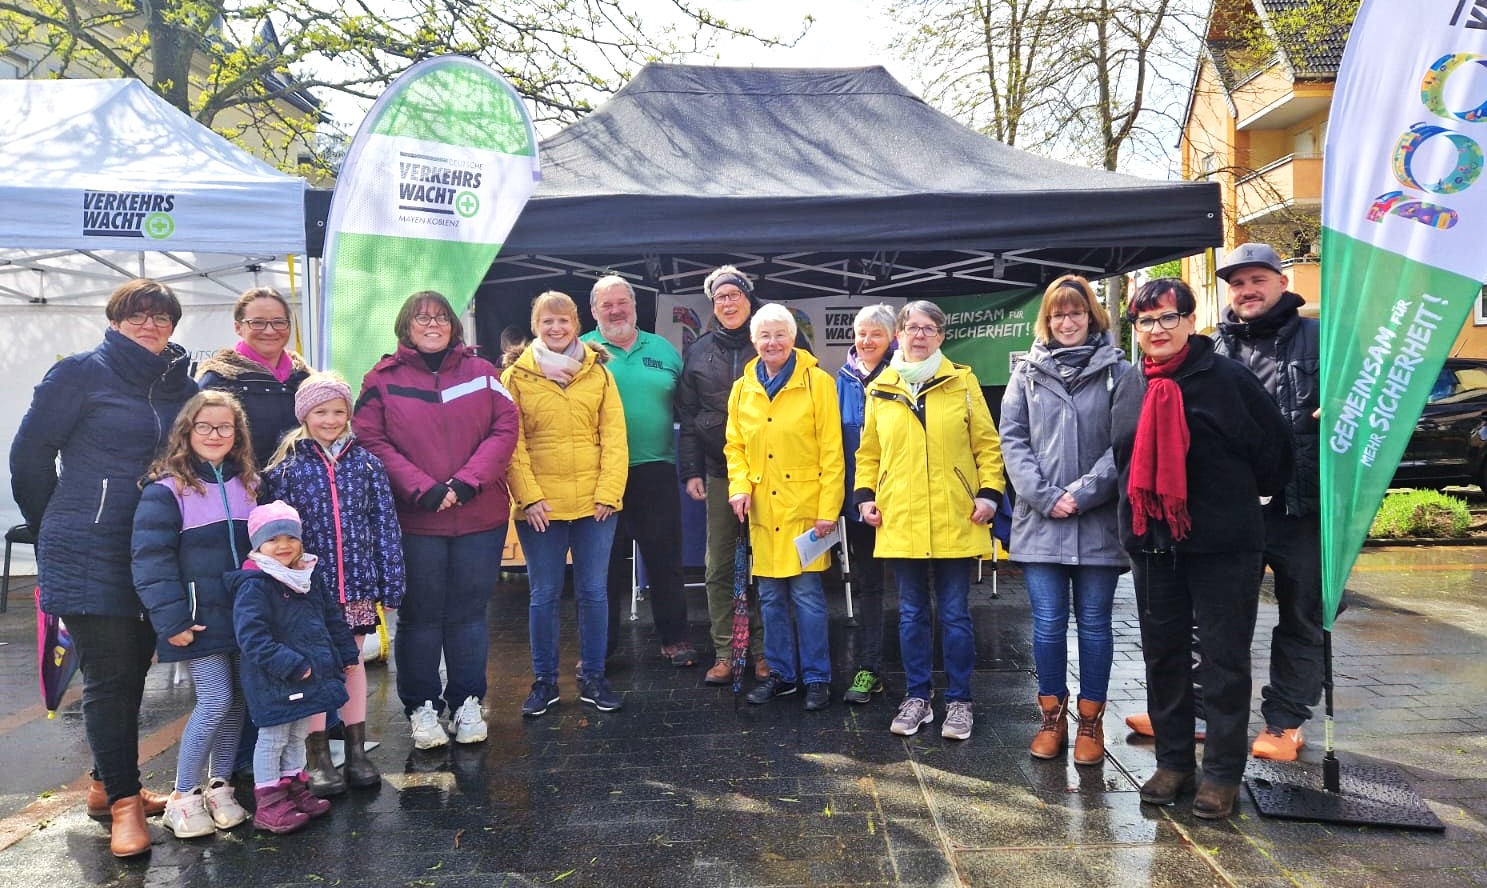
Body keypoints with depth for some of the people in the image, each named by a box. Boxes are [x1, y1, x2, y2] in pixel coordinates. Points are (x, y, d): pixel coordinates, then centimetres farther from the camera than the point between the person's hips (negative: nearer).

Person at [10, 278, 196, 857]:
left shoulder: (183, 387, 9)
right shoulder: (81, 373, -5)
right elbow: (30, 453, -1)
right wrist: (54, 526, 6)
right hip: (89, 554, -5)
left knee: (132, 670, 12)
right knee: (110, 674, -3)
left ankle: (107, 784, 28)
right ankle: (123, 802, 7)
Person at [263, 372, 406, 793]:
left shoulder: (366, 462, 2)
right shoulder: (286, 466, -2)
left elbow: (386, 523, 2)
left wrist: (391, 581, -1)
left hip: (357, 580, 2)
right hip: (309, 584, -2)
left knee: (353, 661, 13)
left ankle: (357, 749, 24)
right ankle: (316, 755, 18)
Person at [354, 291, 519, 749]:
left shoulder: (481, 371, 7)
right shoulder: (383, 379, 2)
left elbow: (504, 428, 0)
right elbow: (371, 441, -5)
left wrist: (467, 481, -12)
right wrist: (422, 488, -16)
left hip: (480, 517, 2)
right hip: (414, 520, -1)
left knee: (469, 612, 10)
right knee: (420, 615, 8)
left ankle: (467, 703, 24)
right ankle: (421, 707, 22)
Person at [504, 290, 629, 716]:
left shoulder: (598, 372, 6)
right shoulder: (517, 376, 3)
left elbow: (614, 436, 2)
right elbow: (512, 442, -2)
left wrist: (608, 491, -6)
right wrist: (528, 496, -11)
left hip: (595, 502, 1)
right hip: (541, 505, -1)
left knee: (593, 591, 8)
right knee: (544, 594, 8)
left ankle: (593, 678, 21)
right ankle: (544, 681, 22)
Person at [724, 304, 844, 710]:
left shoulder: (817, 382, -5)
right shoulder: (742, 389, 8)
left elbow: (831, 451, -7)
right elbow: (735, 446, 13)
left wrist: (828, 508, -11)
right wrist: (739, 486, -5)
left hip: (805, 505, -4)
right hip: (763, 509, 4)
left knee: (806, 593, -1)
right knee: (771, 595, 11)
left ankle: (817, 677, 14)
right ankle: (781, 673, 25)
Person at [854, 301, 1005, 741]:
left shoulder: (962, 382, 2)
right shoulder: (879, 390, 7)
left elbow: (987, 444, 4)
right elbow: (868, 452, 13)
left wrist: (989, 492, -6)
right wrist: (864, 495, 2)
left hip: (955, 520, -2)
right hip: (900, 521, 2)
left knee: (955, 614, 6)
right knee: (912, 614, 11)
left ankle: (959, 700, 20)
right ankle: (916, 697, 24)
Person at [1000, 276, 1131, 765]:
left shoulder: (1117, 370, 2)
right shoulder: (1027, 372, 8)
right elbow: (1012, 439, 3)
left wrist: (1083, 492, -13)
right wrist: (1044, 497, -8)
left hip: (1099, 521, -1)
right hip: (1039, 520, 1)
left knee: (1094, 622, 7)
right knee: (1048, 624, 4)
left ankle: (1090, 720, 21)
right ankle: (1052, 715, 20)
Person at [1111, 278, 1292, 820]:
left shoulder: (1226, 378, -8)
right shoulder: (1129, 389, 8)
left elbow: (1274, 447, -2)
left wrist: (1244, 497, 8)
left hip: (1223, 546, -5)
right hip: (1152, 545, 5)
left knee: (1225, 661, 4)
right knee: (1162, 658, 12)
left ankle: (1222, 774, 15)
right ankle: (1173, 763, 25)